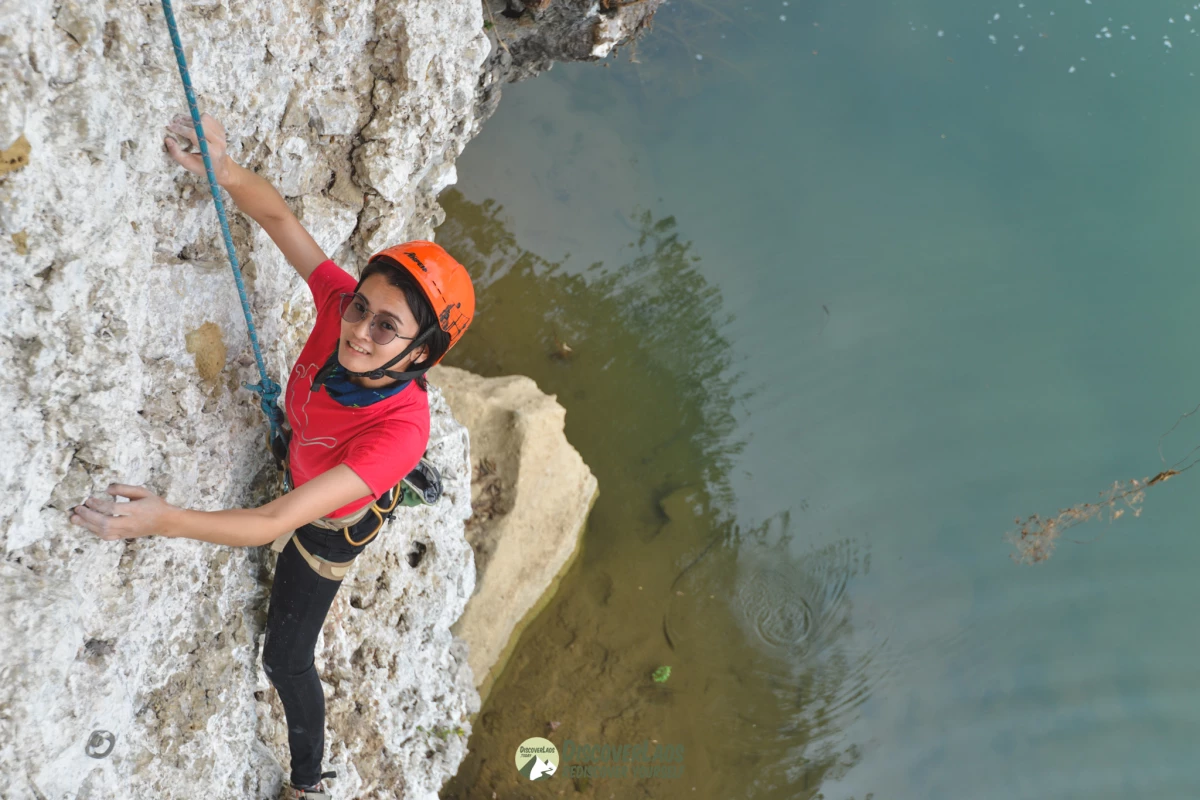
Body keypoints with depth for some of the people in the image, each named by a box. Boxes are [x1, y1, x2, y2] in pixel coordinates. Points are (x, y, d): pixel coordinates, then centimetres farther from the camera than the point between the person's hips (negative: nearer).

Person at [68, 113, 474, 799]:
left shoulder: (400, 429, -49)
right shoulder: (345, 304, -36)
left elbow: (277, 522, -51)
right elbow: (279, 218, -24)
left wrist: (165, 520, -61)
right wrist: (227, 172, -43)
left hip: (332, 523, -5)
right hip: (305, 463, 5)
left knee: (285, 659, 8)